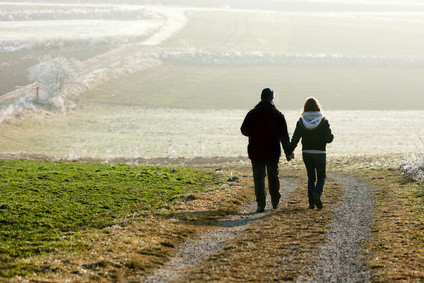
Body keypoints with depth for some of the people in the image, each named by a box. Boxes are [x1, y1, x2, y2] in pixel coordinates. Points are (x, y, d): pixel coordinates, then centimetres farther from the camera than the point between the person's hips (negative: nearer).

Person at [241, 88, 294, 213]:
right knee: (273, 176, 17)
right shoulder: (278, 115, -3)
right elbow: (284, 136, -3)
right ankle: (275, 202, 25)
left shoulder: (252, 114, -2)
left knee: (258, 178, 2)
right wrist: (288, 152, 3)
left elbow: (244, 130, 1)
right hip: (273, 152, 1)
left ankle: (261, 204, -7)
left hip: (256, 152, -1)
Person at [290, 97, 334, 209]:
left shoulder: (301, 122, -2)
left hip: (306, 153, 2)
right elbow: (328, 139, -11)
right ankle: (317, 193, -18)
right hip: (319, 153, -2)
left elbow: (295, 139, -4)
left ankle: (311, 202, 8)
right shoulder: (323, 121, -8)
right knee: (321, 176, 10)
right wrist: (332, 136, 11)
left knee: (311, 177, 13)